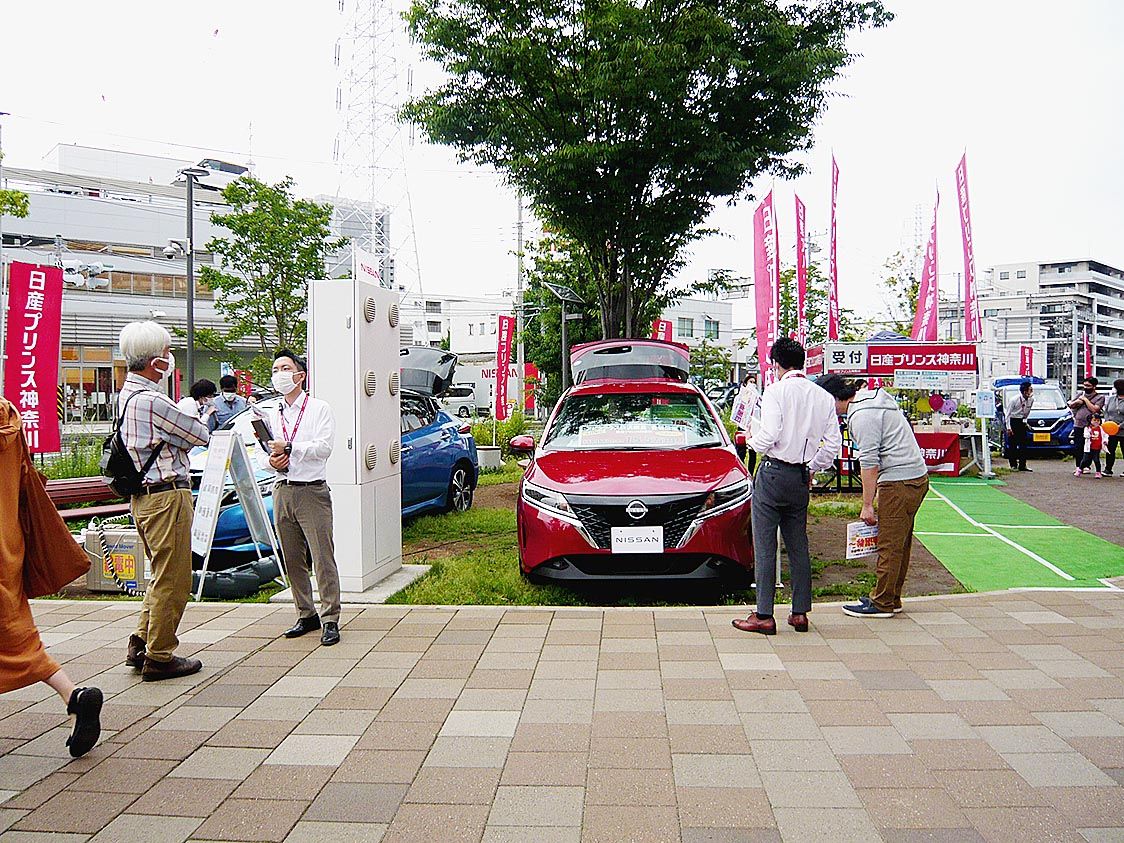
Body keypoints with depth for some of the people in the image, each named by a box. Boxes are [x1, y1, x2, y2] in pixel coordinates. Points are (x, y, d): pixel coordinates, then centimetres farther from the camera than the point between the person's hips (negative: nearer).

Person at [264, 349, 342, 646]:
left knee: (323, 557, -8)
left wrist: (288, 448, -18)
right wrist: (272, 462, -2)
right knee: (293, 560, 9)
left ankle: (330, 619, -4)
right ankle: (306, 615, 19)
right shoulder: (273, 415, 19)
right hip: (283, 491, 6)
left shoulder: (319, 409, 0)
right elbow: (270, 452, 21)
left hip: (312, 491, -6)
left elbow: (324, 447, -13)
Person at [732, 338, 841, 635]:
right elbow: (834, 444, 5)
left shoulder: (775, 391, -10)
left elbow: (768, 435, -20)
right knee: (798, 546, 14)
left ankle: (764, 616, 2)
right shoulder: (824, 397, 7)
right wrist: (813, 468, 17)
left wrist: (753, 441, 1)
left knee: (765, 546, -1)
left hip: (773, 473, -6)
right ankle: (800, 613, 17)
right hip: (801, 477, 6)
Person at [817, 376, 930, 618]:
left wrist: (867, 505, -14)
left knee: (889, 545, -4)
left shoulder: (861, 416, -15)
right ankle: (892, 599, 21)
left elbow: (869, 462, -19)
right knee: (900, 544, 14)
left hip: (899, 482, -10)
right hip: (917, 476, 11)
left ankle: (881, 603, 2)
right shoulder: (871, 401, 17)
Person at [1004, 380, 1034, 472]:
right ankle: (1013, 464, 7)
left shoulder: (1031, 399, -5)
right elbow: (1008, 414, -11)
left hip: (1022, 422, 4)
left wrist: (1025, 420, 12)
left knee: (1023, 444, 0)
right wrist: (1008, 428, -14)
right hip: (1013, 421, -4)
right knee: (1012, 444, -3)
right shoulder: (1014, 400, -18)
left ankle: (1022, 465, 3)